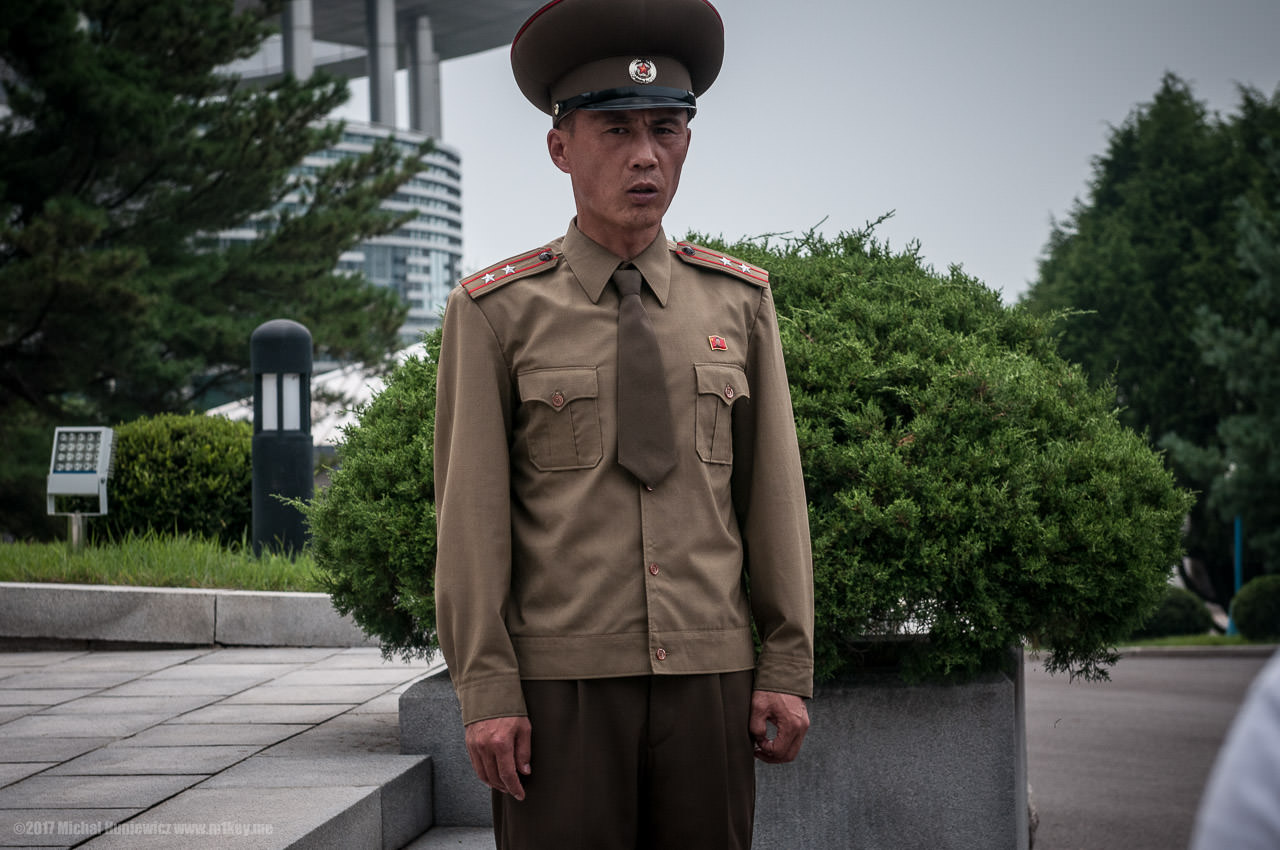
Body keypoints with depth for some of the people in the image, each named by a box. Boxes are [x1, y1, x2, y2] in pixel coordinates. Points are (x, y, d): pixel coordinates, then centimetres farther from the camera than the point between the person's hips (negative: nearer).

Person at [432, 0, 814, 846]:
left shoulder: (737, 300, 6)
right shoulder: (497, 313, -1)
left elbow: (774, 490, 7)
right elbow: (471, 514, -4)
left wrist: (788, 667, 2)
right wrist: (485, 690, -10)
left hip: (706, 678, 3)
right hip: (560, 678, -2)